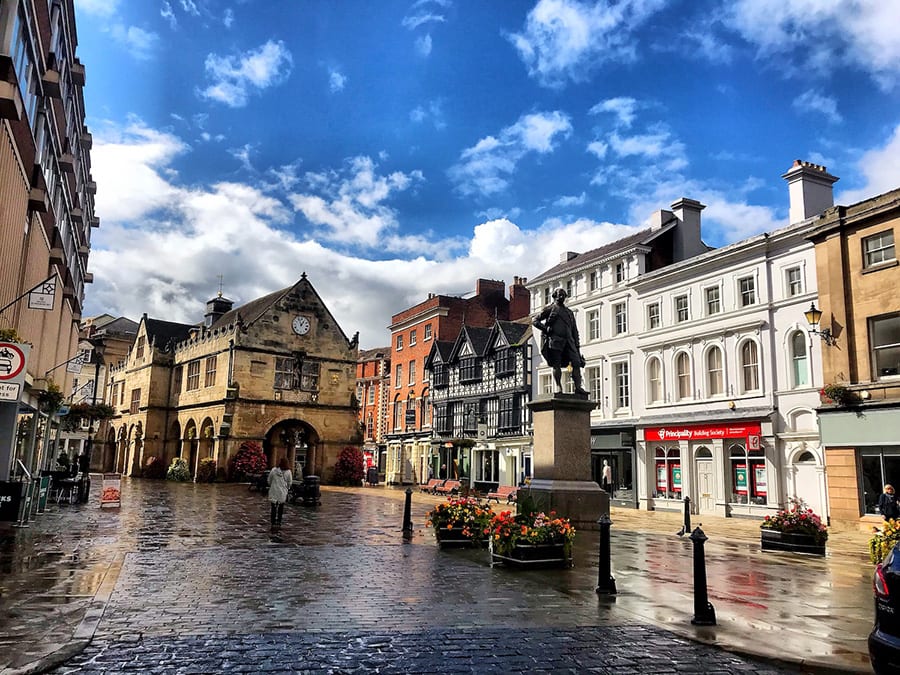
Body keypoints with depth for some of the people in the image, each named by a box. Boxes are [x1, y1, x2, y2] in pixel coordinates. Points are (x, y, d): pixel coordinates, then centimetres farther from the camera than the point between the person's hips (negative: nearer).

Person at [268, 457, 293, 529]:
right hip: (283, 492, 1)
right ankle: (278, 522, 20)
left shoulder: (274, 470, -9)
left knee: (274, 508, 5)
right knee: (281, 508, 14)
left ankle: (273, 523, -2)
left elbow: (269, 480, 2)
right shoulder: (288, 472, -9)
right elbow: (289, 482, 0)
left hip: (274, 491, 0)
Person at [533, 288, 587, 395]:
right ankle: (558, 387, -3)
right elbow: (535, 321, 8)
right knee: (556, 365, -7)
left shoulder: (569, 312, 26)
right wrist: (546, 329, -6)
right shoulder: (550, 309, 12)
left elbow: (574, 331, 24)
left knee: (577, 363, -9)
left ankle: (578, 387, -14)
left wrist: (577, 346, 14)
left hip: (568, 341, 4)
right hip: (555, 340, -4)